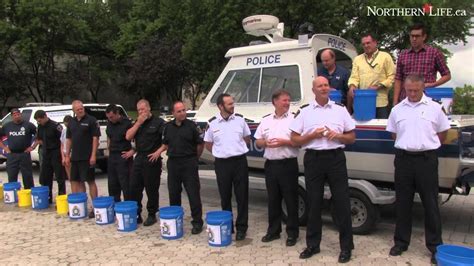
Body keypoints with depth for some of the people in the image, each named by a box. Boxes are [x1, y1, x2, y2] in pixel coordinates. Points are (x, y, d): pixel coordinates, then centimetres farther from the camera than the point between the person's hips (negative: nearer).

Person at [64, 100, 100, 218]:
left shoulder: (91, 120, -6)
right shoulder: (71, 122, 12)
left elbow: (95, 138, -10)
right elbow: (68, 139, 16)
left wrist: (93, 155, -16)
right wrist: (67, 155, 10)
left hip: (87, 157, -6)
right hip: (74, 157, 7)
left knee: (90, 181, -3)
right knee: (76, 181, 12)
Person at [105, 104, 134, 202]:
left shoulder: (127, 123, -12)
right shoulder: (109, 123, 9)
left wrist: (132, 151, -14)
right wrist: (109, 148, 15)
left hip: (123, 156, -7)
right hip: (112, 156, 7)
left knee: (125, 184, -5)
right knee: (112, 184, 14)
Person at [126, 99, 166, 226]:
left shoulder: (159, 122, -4)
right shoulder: (137, 122, 15)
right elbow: (128, 137, 2)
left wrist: (159, 151, -16)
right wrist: (138, 123, -4)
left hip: (152, 159, -6)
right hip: (139, 158, 6)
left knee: (151, 189, 2)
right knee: (134, 187, 7)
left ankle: (152, 215, 15)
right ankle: (136, 213, 18)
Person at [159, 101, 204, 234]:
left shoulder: (191, 126, -5)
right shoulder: (168, 127, 8)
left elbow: (200, 144, 0)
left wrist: (195, 158, 7)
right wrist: (173, 154, 13)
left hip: (189, 163, -4)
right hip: (173, 163, 5)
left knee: (193, 193, -3)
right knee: (173, 193, 12)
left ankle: (197, 222, 5)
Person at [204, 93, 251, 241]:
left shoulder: (240, 119, 1)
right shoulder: (212, 123, -1)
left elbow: (247, 138, 13)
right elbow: (208, 144, 12)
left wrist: (238, 150, 6)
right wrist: (221, 152, 6)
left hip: (239, 161, 0)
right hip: (221, 163, 0)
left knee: (242, 196, 2)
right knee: (225, 197, 10)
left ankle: (241, 227, 14)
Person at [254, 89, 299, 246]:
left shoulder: (294, 119, -3)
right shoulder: (266, 121, 11)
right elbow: (258, 142, 14)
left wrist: (284, 142, -17)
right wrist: (265, 142, -7)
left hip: (288, 164, -4)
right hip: (270, 164, 4)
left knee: (290, 200, 3)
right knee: (273, 199, 13)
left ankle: (292, 233, 15)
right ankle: (273, 230, 25)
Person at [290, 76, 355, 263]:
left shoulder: (340, 110, 9)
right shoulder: (304, 112, 6)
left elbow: (352, 137, 10)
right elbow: (295, 139, 4)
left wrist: (337, 136, -9)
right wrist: (313, 135, -11)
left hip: (336, 158, 0)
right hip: (313, 159, 0)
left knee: (342, 202, 2)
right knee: (313, 203, 8)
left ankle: (346, 246, 15)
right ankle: (312, 245, 21)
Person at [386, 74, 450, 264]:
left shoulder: (434, 107, 2)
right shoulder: (397, 109, 7)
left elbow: (442, 132, 8)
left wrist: (428, 147, 6)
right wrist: (407, 145, 9)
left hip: (427, 159, -2)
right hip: (404, 158, 2)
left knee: (430, 204, 3)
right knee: (402, 203, 10)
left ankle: (435, 246, 16)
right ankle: (401, 242, 22)